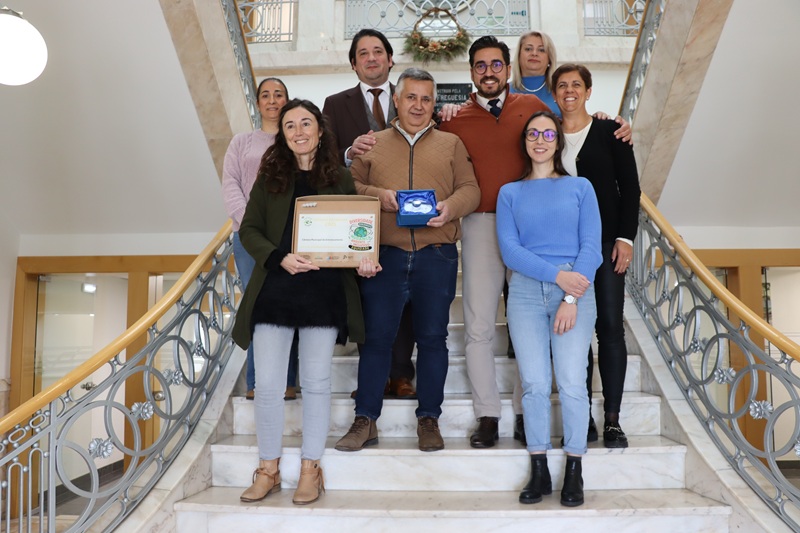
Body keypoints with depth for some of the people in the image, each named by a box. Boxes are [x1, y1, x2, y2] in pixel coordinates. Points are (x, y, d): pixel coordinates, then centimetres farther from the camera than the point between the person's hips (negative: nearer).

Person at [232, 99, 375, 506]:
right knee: (267, 383, 2)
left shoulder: (340, 178, 5)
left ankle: (310, 469, 22)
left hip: (324, 292, 0)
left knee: (316, 381, 8)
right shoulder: (270, 176, 6)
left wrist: (363, 261, -12)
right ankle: (268, 469, 19)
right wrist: (280, 258, -15)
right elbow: (249, 230, 2)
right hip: (274, 291, 1)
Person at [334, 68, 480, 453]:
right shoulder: (372, 144, 15)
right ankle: (365, 421, 11)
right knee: (376, 335, 1)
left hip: (437, 256, 0)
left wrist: (450, 206, -15)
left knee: (432, 337, 5)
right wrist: (377, 195, -10)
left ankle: (429, 419, 18)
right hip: (384, 255, 0)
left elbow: (470, 189, 7)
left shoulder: (451, 144, 15)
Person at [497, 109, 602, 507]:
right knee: (534, 384, -4)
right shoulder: (510, 193, 13)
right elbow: (509, 249, 1)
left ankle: (574, 473, 6)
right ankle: (539, 471, 9)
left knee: (571, 383, -9)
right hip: (526, 291, 1)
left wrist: (571, 299, -10)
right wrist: (557, 274, -12)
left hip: (576, 290, -1)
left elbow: (591, 247, 3)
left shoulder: (580, 187, 12)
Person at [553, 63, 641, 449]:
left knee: (610, 326, -2)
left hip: (606, 240, -1)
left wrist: (625, 236, -7)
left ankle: (612, 420, 6)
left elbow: (630, 187, 3)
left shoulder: (609, 132, 5)